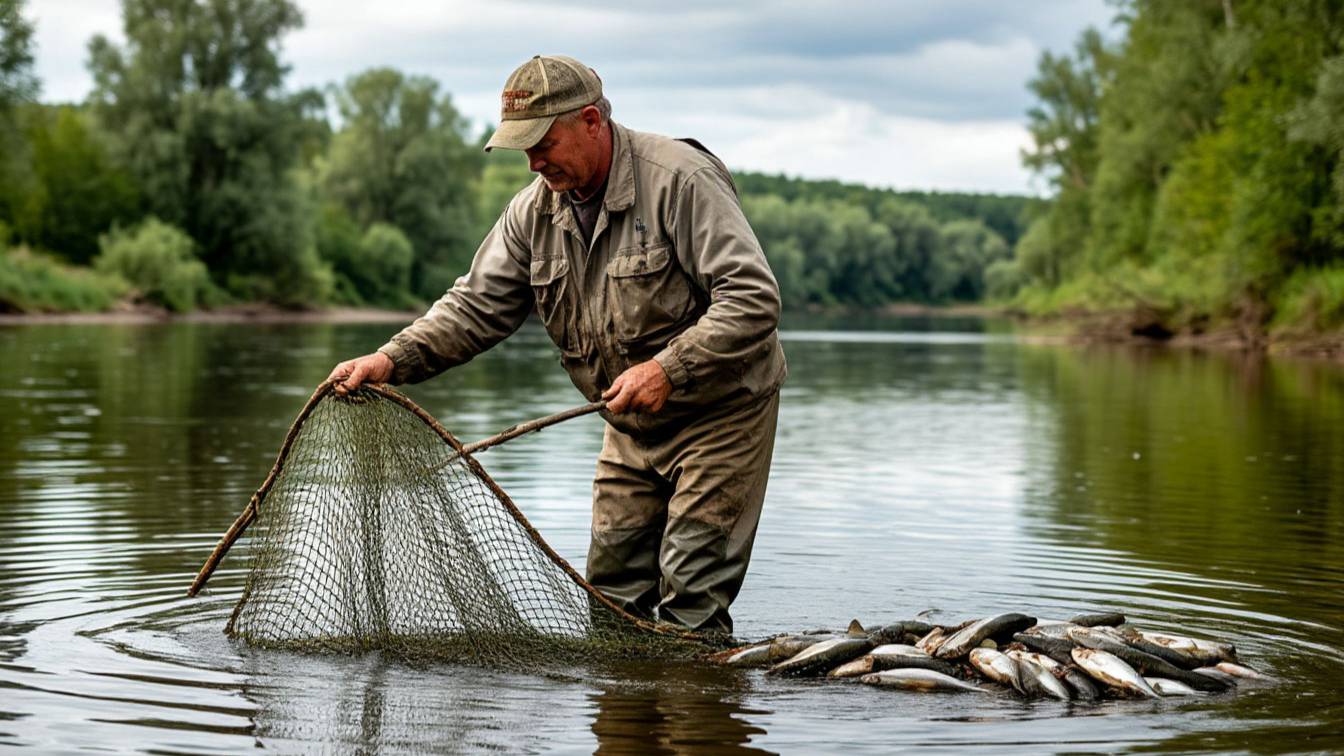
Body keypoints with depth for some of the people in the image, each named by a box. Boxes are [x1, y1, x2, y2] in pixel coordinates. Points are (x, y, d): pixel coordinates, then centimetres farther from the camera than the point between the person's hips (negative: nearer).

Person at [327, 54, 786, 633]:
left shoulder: (680, 181, -22)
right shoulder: (534, 210, 0)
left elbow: (753, 300, -26)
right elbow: (477, 305, 0)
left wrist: (667, 369, -35)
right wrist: (393, 359, -16)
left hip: (721, 414, -7)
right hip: (630, 429, 7)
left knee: (691, 593, -9)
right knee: (612, 587, 9)